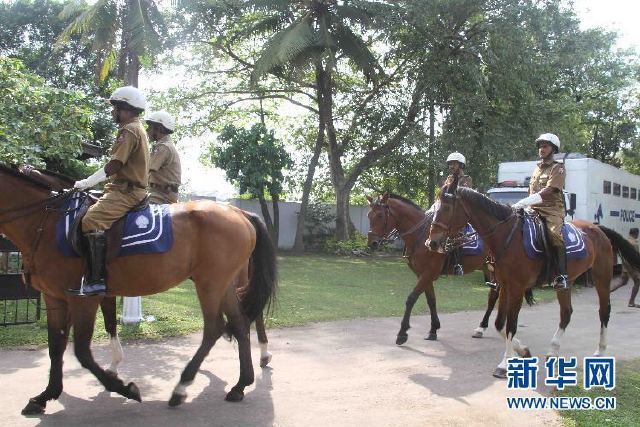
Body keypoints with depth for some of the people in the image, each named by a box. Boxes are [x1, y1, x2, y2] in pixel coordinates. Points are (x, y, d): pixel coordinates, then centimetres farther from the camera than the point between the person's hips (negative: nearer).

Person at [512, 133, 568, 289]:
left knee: (554, 234, -33)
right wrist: (524, 205, 6)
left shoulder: (558, 168, -1)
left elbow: (548, 191, -16)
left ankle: (561, 275, -34)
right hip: (534, 211, 7)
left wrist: (524, 202, -25)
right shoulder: (537, 168, 21)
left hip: (552, 210, -7)